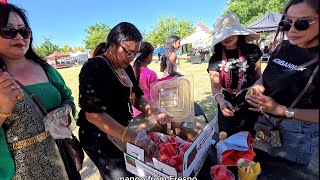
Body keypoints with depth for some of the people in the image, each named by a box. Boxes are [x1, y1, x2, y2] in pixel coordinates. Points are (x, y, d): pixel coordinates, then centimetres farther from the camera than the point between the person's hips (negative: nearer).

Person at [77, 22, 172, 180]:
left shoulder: (125, 67, 4)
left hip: (122, 134, 8)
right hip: (101, 139, -8)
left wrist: (155, 112, -8)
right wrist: (134, 137, -33)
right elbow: (94, 114, -29)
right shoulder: (94, 69, -21)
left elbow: (136, 96, 9)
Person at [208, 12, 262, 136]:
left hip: (251, 107, 1)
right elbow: (215, 86, -11)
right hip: (228, 109, 0)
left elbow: (259, 77, 6)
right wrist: (221, 100, -31)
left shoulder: (253, 51, -3)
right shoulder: (215, 59, -4)